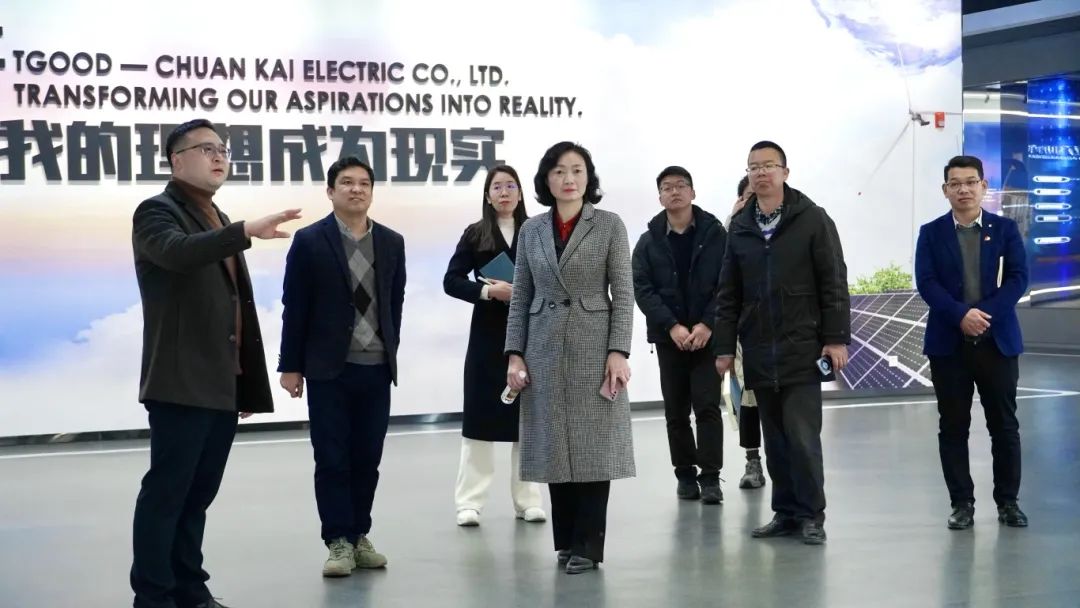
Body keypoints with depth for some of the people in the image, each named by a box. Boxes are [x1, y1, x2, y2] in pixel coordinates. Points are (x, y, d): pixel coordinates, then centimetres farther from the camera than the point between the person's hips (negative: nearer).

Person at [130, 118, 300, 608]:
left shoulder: (218, 223, 20)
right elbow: (178, 252, -29)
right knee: (165, 492, -5)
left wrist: (248, 382, 15)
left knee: (199, 494, 11)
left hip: (222, 386, 8)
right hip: (181, 384, -8)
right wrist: (248, 231, -40)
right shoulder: (157, 212, -4)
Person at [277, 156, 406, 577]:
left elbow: (395, 303, 11)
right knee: (332, 460, 0)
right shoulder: (309, 241, -3)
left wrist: (390, 352, 8)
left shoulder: (392, 242, 7)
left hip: (377, 368, 3)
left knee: (367, 459, 8)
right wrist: (290, 365, -5)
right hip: (328, 369, -3)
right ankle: (338, 542, 7)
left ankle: (359, 536, 18)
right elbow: (294, 308, -3)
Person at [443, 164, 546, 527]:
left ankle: (528, 500, 16)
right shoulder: (475, 235, 3)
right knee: (480, 415, -2)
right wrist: (487, 290, -16)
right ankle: (469, 502, 3)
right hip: (489, 334, -1)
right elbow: (451, 281, -2)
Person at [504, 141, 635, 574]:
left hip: (593, 347, -3)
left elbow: (623, 293, -4)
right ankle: (565, 541, 16)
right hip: (545, 350, 3)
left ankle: (587, 545, 5)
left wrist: (618, 352, -12)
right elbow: (521, 297, 8)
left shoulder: (609, 226, -1)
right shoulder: (531, 230, 8)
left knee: (593, 443, -1)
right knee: (555, 445, 5)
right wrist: (514, 354, 0)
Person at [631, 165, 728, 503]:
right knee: (676, 410, 7)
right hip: (668, 336, 2)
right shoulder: (649, 241, 4)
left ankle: (710, 477, -3)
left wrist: (707, 324, -14)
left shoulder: (715, 233, 0)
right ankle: (685, 475, 16)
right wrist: (672, 326, -14)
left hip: (707, 333, -2)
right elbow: (641, 288, -3)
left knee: (708, 405, -6)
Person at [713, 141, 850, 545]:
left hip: (802, 349, -4)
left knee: (802, 436, -6)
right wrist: (724, 347, 8)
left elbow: (834, 284, -4)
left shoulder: (813, 219, -2)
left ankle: (810, 515, 4)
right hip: (758, 353, 4)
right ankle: (786, 512, 17)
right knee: (775, 438, 8)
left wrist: (836, 338, -9)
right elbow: (728, 295, 12)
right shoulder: (739, 227, 10)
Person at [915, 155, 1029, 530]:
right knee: (953, 426, 3)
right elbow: (926, 282, -6)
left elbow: (1018, 277, -3)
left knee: (1004, 425, 5)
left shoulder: (1005, 229, 6)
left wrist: (986, 314, -17)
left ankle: (1008, 501, 15)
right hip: (948, 342, 0)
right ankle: (962, 503, 11)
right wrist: (961, 314, -20)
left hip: (998, 340, 0)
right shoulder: (931, 233, 5)